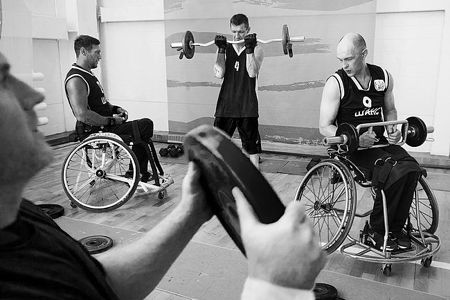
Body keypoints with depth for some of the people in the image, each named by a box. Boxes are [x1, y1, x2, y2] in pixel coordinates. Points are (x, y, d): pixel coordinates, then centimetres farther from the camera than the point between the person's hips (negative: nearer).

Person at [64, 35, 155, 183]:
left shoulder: (87, 74, 16)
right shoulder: (75, 80, -19)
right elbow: (82, 115, -29)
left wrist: (115, 109, 9)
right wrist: (111, 121, -21)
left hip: (102, 126, 11)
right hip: (94, 132, -11)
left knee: (145, 126, 14)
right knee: (146, 125, -16)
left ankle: (143, 174, 17)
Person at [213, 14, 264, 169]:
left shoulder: (256, 49, 2)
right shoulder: (226, 48, 9)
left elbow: (252, 73, -14)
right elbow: (219, 74, -4)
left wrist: (249, 49, -15)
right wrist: (221, 50, -7)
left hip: (247, 107, -3)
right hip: (225, 105, 3)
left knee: (252, 146, 4)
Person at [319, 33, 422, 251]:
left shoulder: (384, 77, 5)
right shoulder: (336, 83, -9)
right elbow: (325, 127, -8)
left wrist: (392, 129, 1)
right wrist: (355, 139, -22)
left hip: (380, 141, 5)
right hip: (352, 147, -5)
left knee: (411, 168, -23)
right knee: (394, 172, -28)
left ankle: (395, 228, -3)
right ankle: (375, 231, -8)